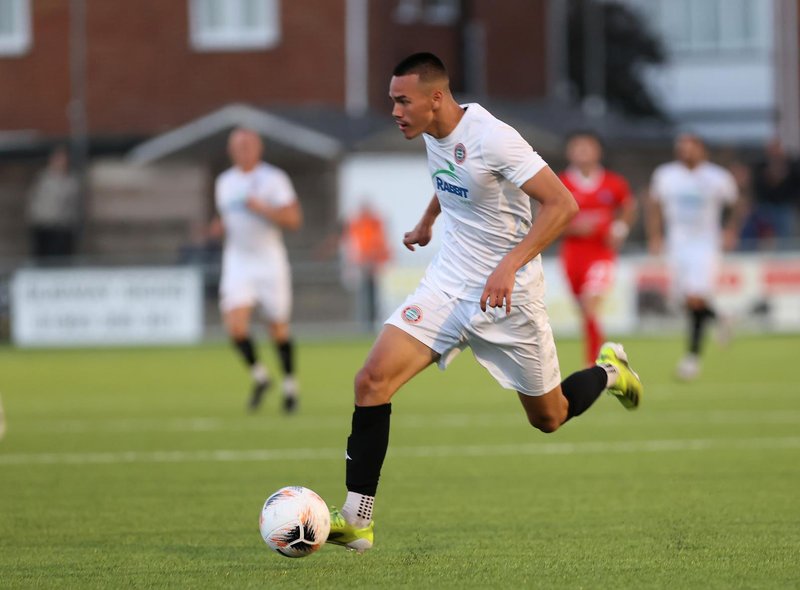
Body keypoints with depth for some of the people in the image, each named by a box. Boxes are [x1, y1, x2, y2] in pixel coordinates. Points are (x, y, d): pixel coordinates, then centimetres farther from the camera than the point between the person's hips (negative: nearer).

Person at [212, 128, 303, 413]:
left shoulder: (274, 179, -6)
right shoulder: (224, 182, 10)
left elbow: (293, 219, -11)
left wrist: (262, 209, -23)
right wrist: (221, 226, 2)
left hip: (269, 261, -3)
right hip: (237, 263, 3)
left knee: (278, 326, 4)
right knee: (235, 325, -15)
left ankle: (290, 385, 22)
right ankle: (259, 376, 7)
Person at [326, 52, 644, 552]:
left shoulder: (492, 138, -23)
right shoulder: (434, 135, 1)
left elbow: (563, 205, -25)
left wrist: (510, 264, -32)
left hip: (507, 293, -6)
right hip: (449, 282, 6)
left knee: (549, 418, 9)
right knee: (373, 378, -15)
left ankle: (609, 372, 43)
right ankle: (356, 521, -13)